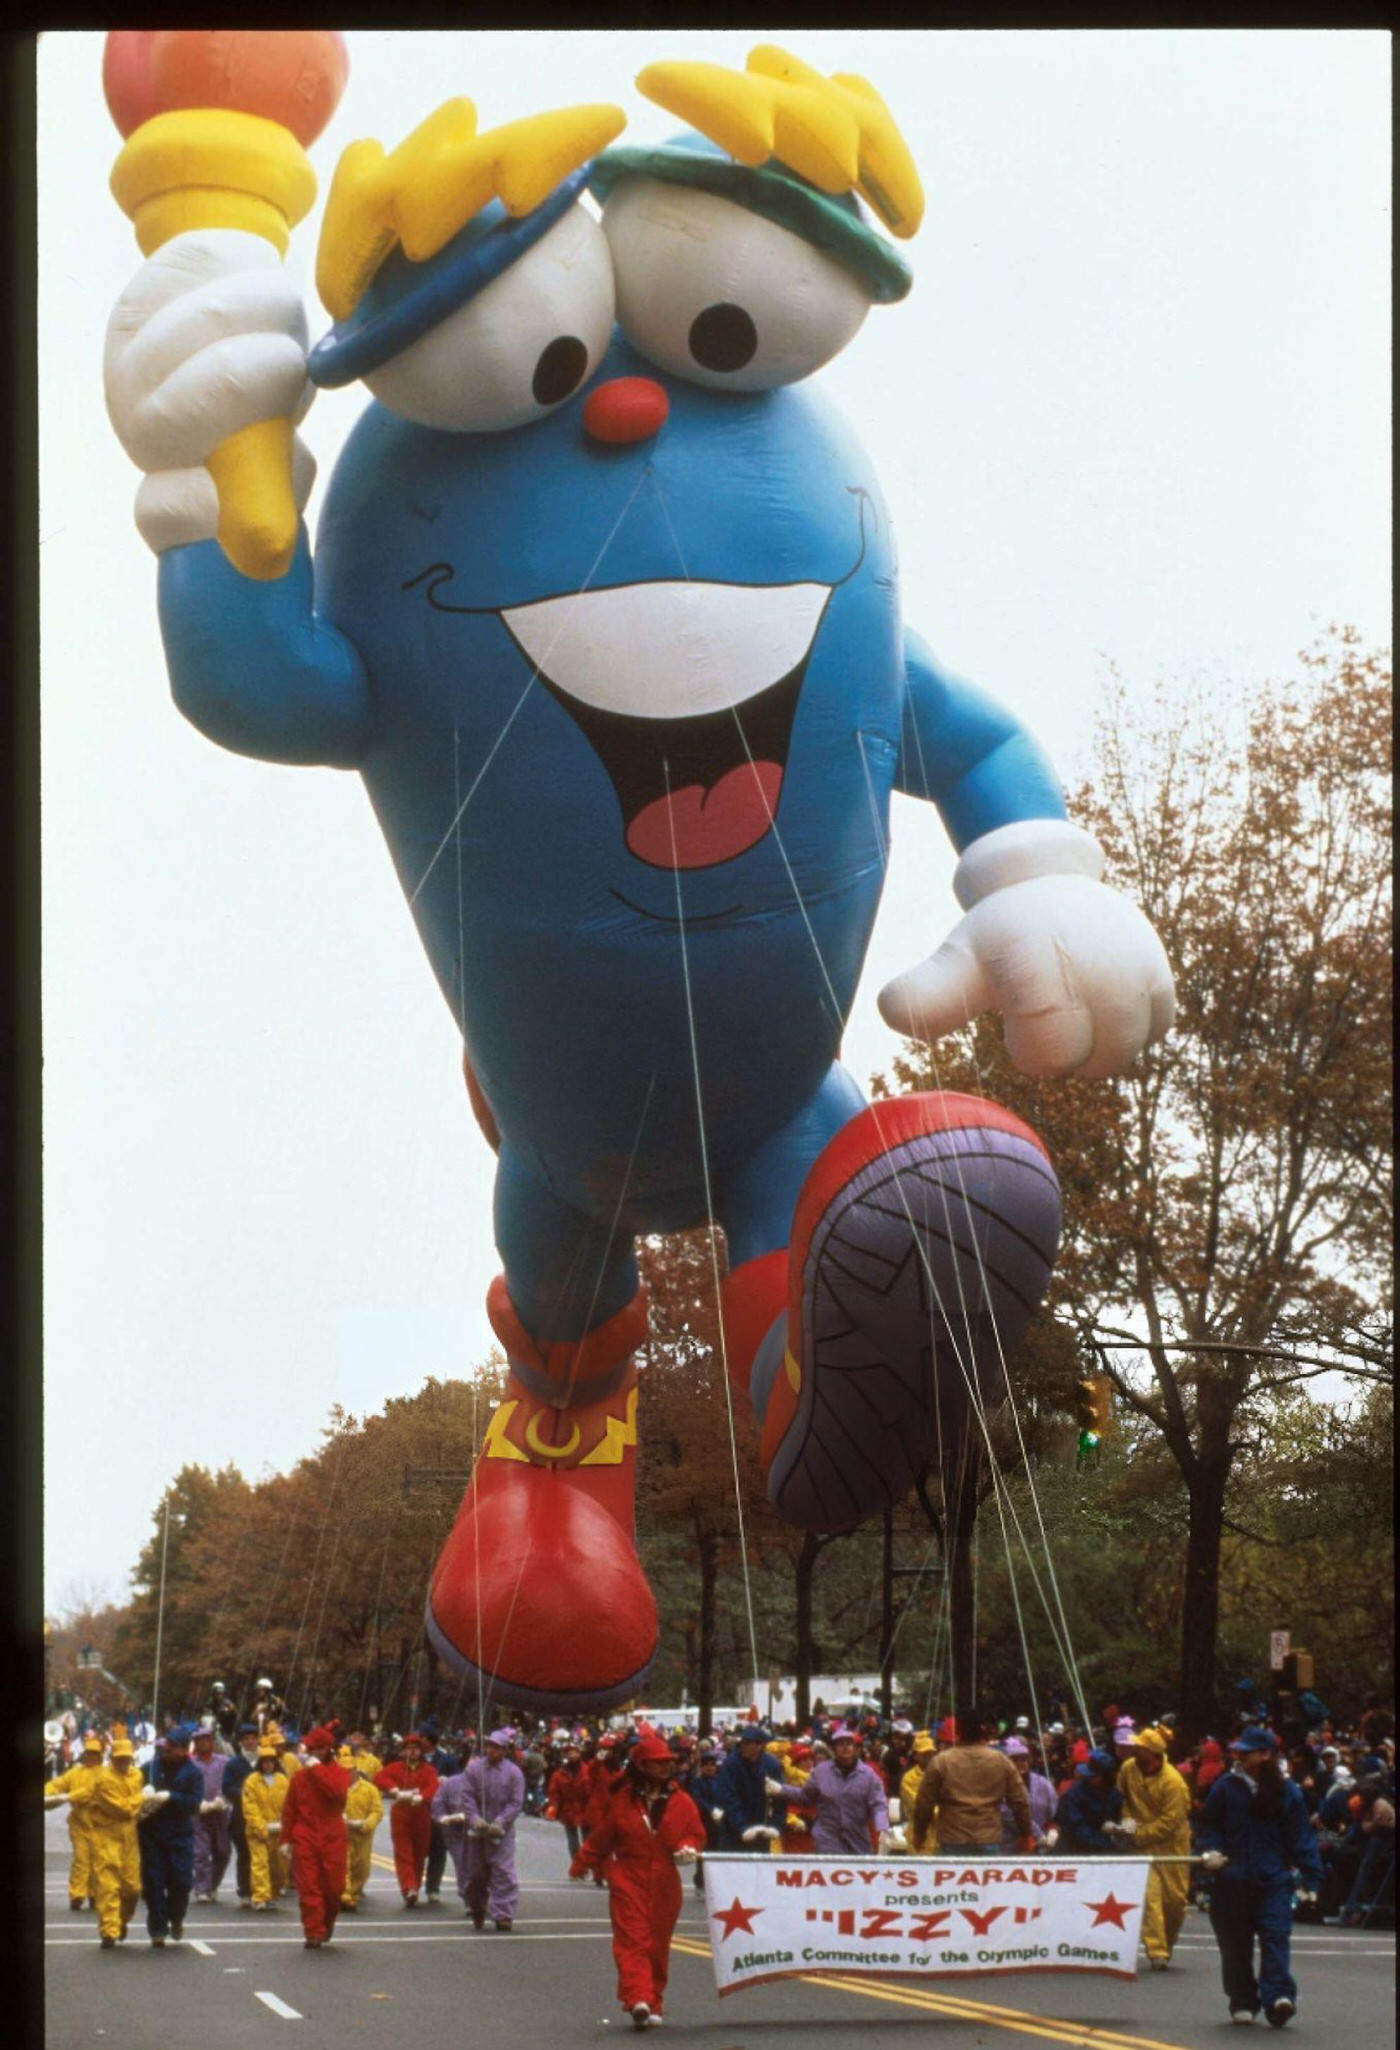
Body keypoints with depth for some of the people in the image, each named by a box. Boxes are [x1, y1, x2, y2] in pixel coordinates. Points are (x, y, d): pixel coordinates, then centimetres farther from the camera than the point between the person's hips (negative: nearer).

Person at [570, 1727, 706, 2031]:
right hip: (628, 1880, -2)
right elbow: (601, 1836, 8)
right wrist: (581, 1865, 13)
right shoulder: (621, 1799, 0)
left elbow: (697, 1833, 8)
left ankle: (652, 2005, 18)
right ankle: (638, 1998, -22)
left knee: (658, 1945, 8)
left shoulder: (680, 1801, 4)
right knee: (633, 1939, -13)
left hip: (665, 1884, 2)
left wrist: (688, 1848, -13)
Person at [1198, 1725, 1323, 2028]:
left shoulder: (1285, 1791, 1)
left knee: (1275, 1935, -14)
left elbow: (1301, 1836, 3)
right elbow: (1210, 1825, 11)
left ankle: (1278, 1995, -22)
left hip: (1274, 1878, -2)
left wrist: (1310, 1878, -1)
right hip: (1231, 1879, 2)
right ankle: (1242, 2001, 17)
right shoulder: (1226, 1787, 3)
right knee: (1235, 1943, 7)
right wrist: (1211, 1851, -9)